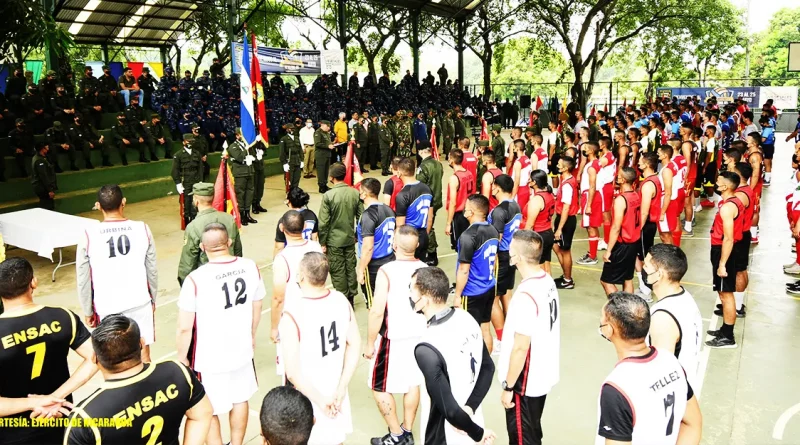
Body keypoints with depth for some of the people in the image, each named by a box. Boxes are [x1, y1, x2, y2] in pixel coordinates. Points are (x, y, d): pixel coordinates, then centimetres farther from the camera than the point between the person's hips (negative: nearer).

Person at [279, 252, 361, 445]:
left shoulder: (292, 314, -26)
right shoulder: (341, 300, -10)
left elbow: (293, 372, -25)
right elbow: (355, 345, -3)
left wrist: (320, 400, -14)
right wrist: (341, 388, -3)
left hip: (306, 397, -4)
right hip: (334, 391, 5)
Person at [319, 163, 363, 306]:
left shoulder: (328, 195, -16)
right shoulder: (355, 193, -5)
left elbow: (323, 222, -14)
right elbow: (361, 217, 1)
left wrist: (322, 243, -4)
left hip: (334, 241, -4)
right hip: (350, 239, 4)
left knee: (338, 271, 7)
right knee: (351, 268, 14)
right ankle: (351, 297, 25)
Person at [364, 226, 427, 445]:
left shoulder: (386, 271, -20)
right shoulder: (425, 269, -3)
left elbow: (377, 312, -20)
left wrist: (370, 343, -8)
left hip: (393, 338, -6)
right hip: (419, 336, 6)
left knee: (379, 387, 11)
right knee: (413, 383, 18)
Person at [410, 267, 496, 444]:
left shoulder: (427, 349, -31)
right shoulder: (466, 318, -8)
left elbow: (450, 410, -27)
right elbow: (488, 368, 2)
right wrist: (470, 407, -6)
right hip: (472, 420, 7)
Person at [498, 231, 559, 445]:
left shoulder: (525, 296, -29)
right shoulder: (548, 281, -2)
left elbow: (520, 348, -24)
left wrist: (508, 387, -14)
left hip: (526, 381, -8)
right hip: (543, 374, 8)